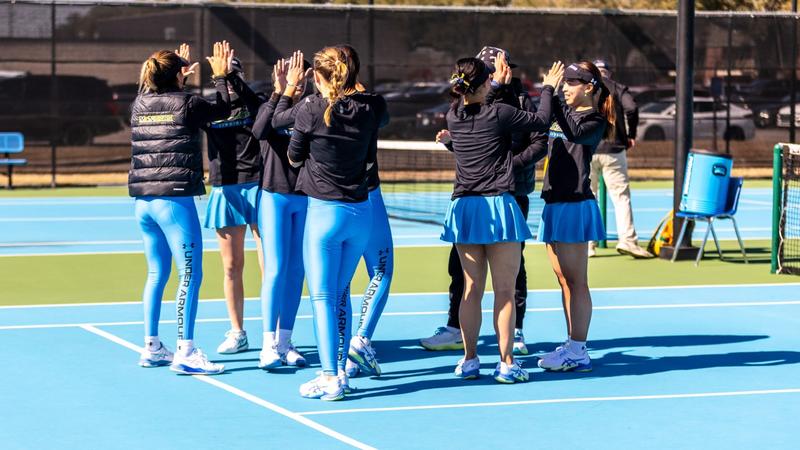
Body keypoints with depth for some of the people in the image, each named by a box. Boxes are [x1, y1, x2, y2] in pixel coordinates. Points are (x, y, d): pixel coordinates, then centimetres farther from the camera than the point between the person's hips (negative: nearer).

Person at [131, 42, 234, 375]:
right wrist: (220, 76, 22)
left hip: (143, 200, 7)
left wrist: (178, 75, 41)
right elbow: (223, 109, 10)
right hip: (175, 198, -7)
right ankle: (185, 352, -7)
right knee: (190, 275, -4)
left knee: (156, 274, 16)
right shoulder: (186, 104, -7)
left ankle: (151, 347, 21)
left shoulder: (140, 104, 9)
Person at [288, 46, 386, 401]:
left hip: (325, 211, -5)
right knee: (341, 294, 17)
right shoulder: (371, 108, -1)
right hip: (361, 211, 5)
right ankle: (340, 370, 21)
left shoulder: (310, 108, -11)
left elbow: (294, 158, 1)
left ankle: (330, 379, -4)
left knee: (322, 296, -1)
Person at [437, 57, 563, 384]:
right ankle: (506, 363, 0)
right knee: (504, 290, 0)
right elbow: (541, 121, 1)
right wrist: (548, 88, 16)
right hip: (498, 206, -5)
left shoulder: (453, 117, 3)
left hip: (463, 207, 5)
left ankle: (469, 360, 15)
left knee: (471, 289, 12)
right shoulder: (498, 114, -11)